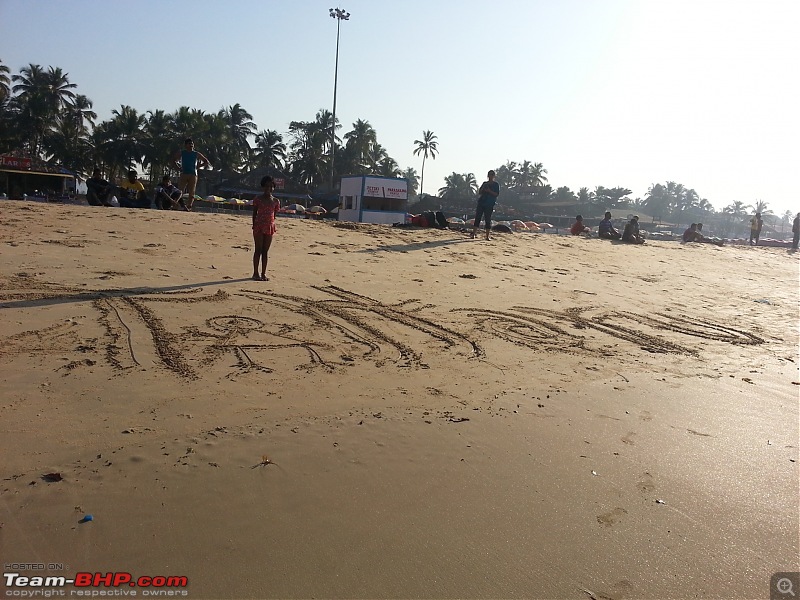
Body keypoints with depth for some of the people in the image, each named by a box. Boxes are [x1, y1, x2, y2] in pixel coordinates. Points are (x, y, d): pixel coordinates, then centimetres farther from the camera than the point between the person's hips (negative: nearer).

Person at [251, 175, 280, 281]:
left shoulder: (275, 201, 7)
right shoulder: (258, 199, 0)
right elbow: (254, 213, 3)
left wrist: (272, 225, 7)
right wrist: (254, 225, -2)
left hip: (270, 227, 3)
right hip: (259, 226, -3)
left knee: (265, 251, 7)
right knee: (258, 250, 0)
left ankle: (263, 273, 12)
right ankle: (255, 273, 6)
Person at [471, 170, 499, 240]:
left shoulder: (496, 184, 6)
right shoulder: (484, 183, 17)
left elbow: (497, 194, -3)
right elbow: (479, 192, 14)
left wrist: (489, 191, -15)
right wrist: (483, 188, -5)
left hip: (490, 204, -3)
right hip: (481, 203, 3)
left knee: (488, 219, -4)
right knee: (477, 218, -4)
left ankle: (487, 236, -2)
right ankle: (473, 234, -5)